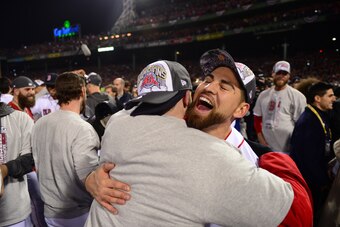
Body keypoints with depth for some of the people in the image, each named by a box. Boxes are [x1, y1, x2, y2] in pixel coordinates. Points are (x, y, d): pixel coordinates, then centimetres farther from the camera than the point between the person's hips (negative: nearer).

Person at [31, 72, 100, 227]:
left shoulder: (39, 125, -2)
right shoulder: (82, 129, -24)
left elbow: (37, 166, 9)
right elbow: (89, 178, -26)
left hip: (50, 212, 6)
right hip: (79, 214, -6)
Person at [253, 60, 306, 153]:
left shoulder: (296, 96, -6)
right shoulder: (263, 95, 8)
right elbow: (257, 119, 13)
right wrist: (262, 141, 4)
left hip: (288, 150, -5)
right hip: (267, 149, 5)